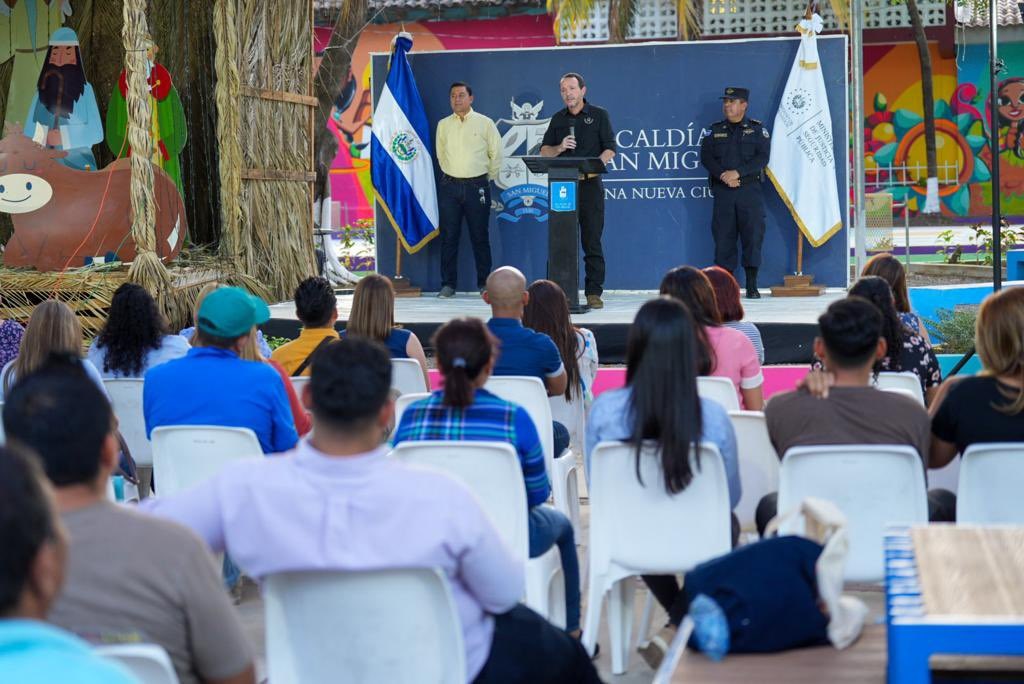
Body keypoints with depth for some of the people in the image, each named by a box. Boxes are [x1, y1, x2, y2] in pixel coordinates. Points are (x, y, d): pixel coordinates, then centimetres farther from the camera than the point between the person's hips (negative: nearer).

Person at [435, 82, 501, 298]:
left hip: (477, 186, -2)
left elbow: (496, 154, 6)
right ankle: (448, 284, 6)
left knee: (480, 237, 1)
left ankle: (484, 283, 8)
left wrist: (487, 178, 8)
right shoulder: (443, 125, 8)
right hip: (449, 185, 2)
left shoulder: (485, 123, 1)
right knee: (449, 236, 1)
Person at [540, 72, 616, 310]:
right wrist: (560, 148, -8)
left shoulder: (599, 115, 5)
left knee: (592, 241, -4)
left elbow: (610, 149, -2)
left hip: (590, 185, -3)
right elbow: (544, 151, 13)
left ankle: (594, 292, -1)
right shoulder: (558, 119, 15)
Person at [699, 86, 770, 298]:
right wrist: (723, 175, -14)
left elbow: (762, 157, -5)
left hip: (750, 190, -2)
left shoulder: (757, 129, 6)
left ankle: (752, 286, 0)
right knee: (723, 236, 0)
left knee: (752, 234, -5)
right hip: (722, 190, 2)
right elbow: (706, 157, 2)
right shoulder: (715, 130, 12)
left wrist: (738, 172, -16)